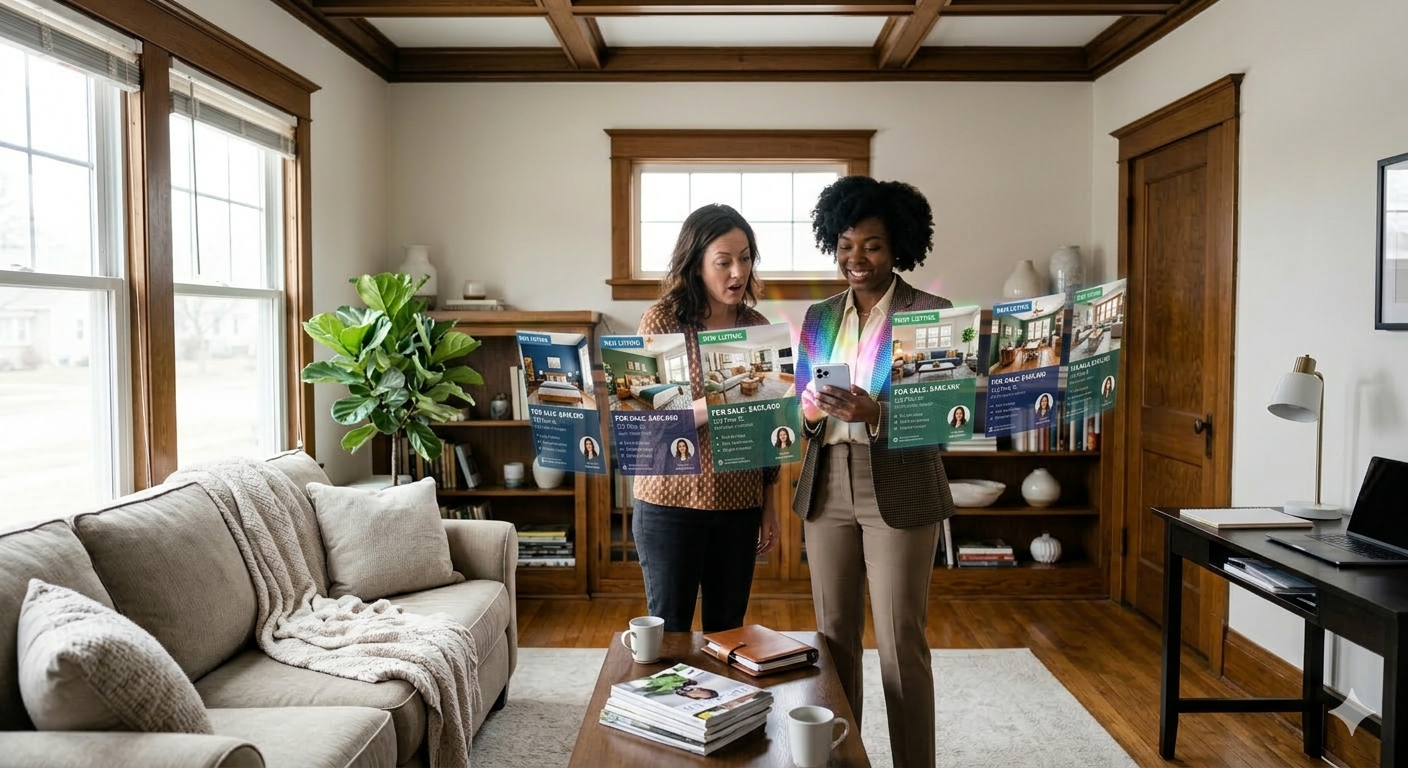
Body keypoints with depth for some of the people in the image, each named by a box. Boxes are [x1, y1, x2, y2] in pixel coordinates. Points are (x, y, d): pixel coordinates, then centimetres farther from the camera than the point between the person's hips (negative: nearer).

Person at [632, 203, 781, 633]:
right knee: (670, 630, 7)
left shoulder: (757, 327, 4)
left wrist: (770, 505, 9)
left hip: (740, 504, 4)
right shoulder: (661, 320, -8)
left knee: (728, 630, 12)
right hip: (672, 501, -3)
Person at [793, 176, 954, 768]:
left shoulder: (931, 314, -5)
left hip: (899, 494, -5)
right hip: (826, 490, 5)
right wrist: (809, 411, -11)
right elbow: (800, 405, 13)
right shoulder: (819, 318, 10)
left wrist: (874, 413, -28)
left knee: (900, 643, 1)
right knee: (834, 634, 12)